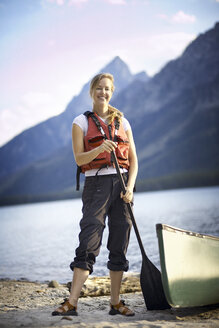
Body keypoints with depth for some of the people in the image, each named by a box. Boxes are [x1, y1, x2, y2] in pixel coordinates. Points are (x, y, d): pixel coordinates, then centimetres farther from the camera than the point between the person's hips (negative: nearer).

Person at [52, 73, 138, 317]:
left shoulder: (122, 122, 13)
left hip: (121, 184, 3)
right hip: (96, 184, -3)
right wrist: (100, 149, -23)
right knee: (88, 244, -12)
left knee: (119, 245, 2)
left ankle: (115, 302, 9)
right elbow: (79, 159, -4)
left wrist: (130, 187, -6)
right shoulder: (81, 122, 5)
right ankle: (71, 303, -12)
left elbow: (133, 160, 10)